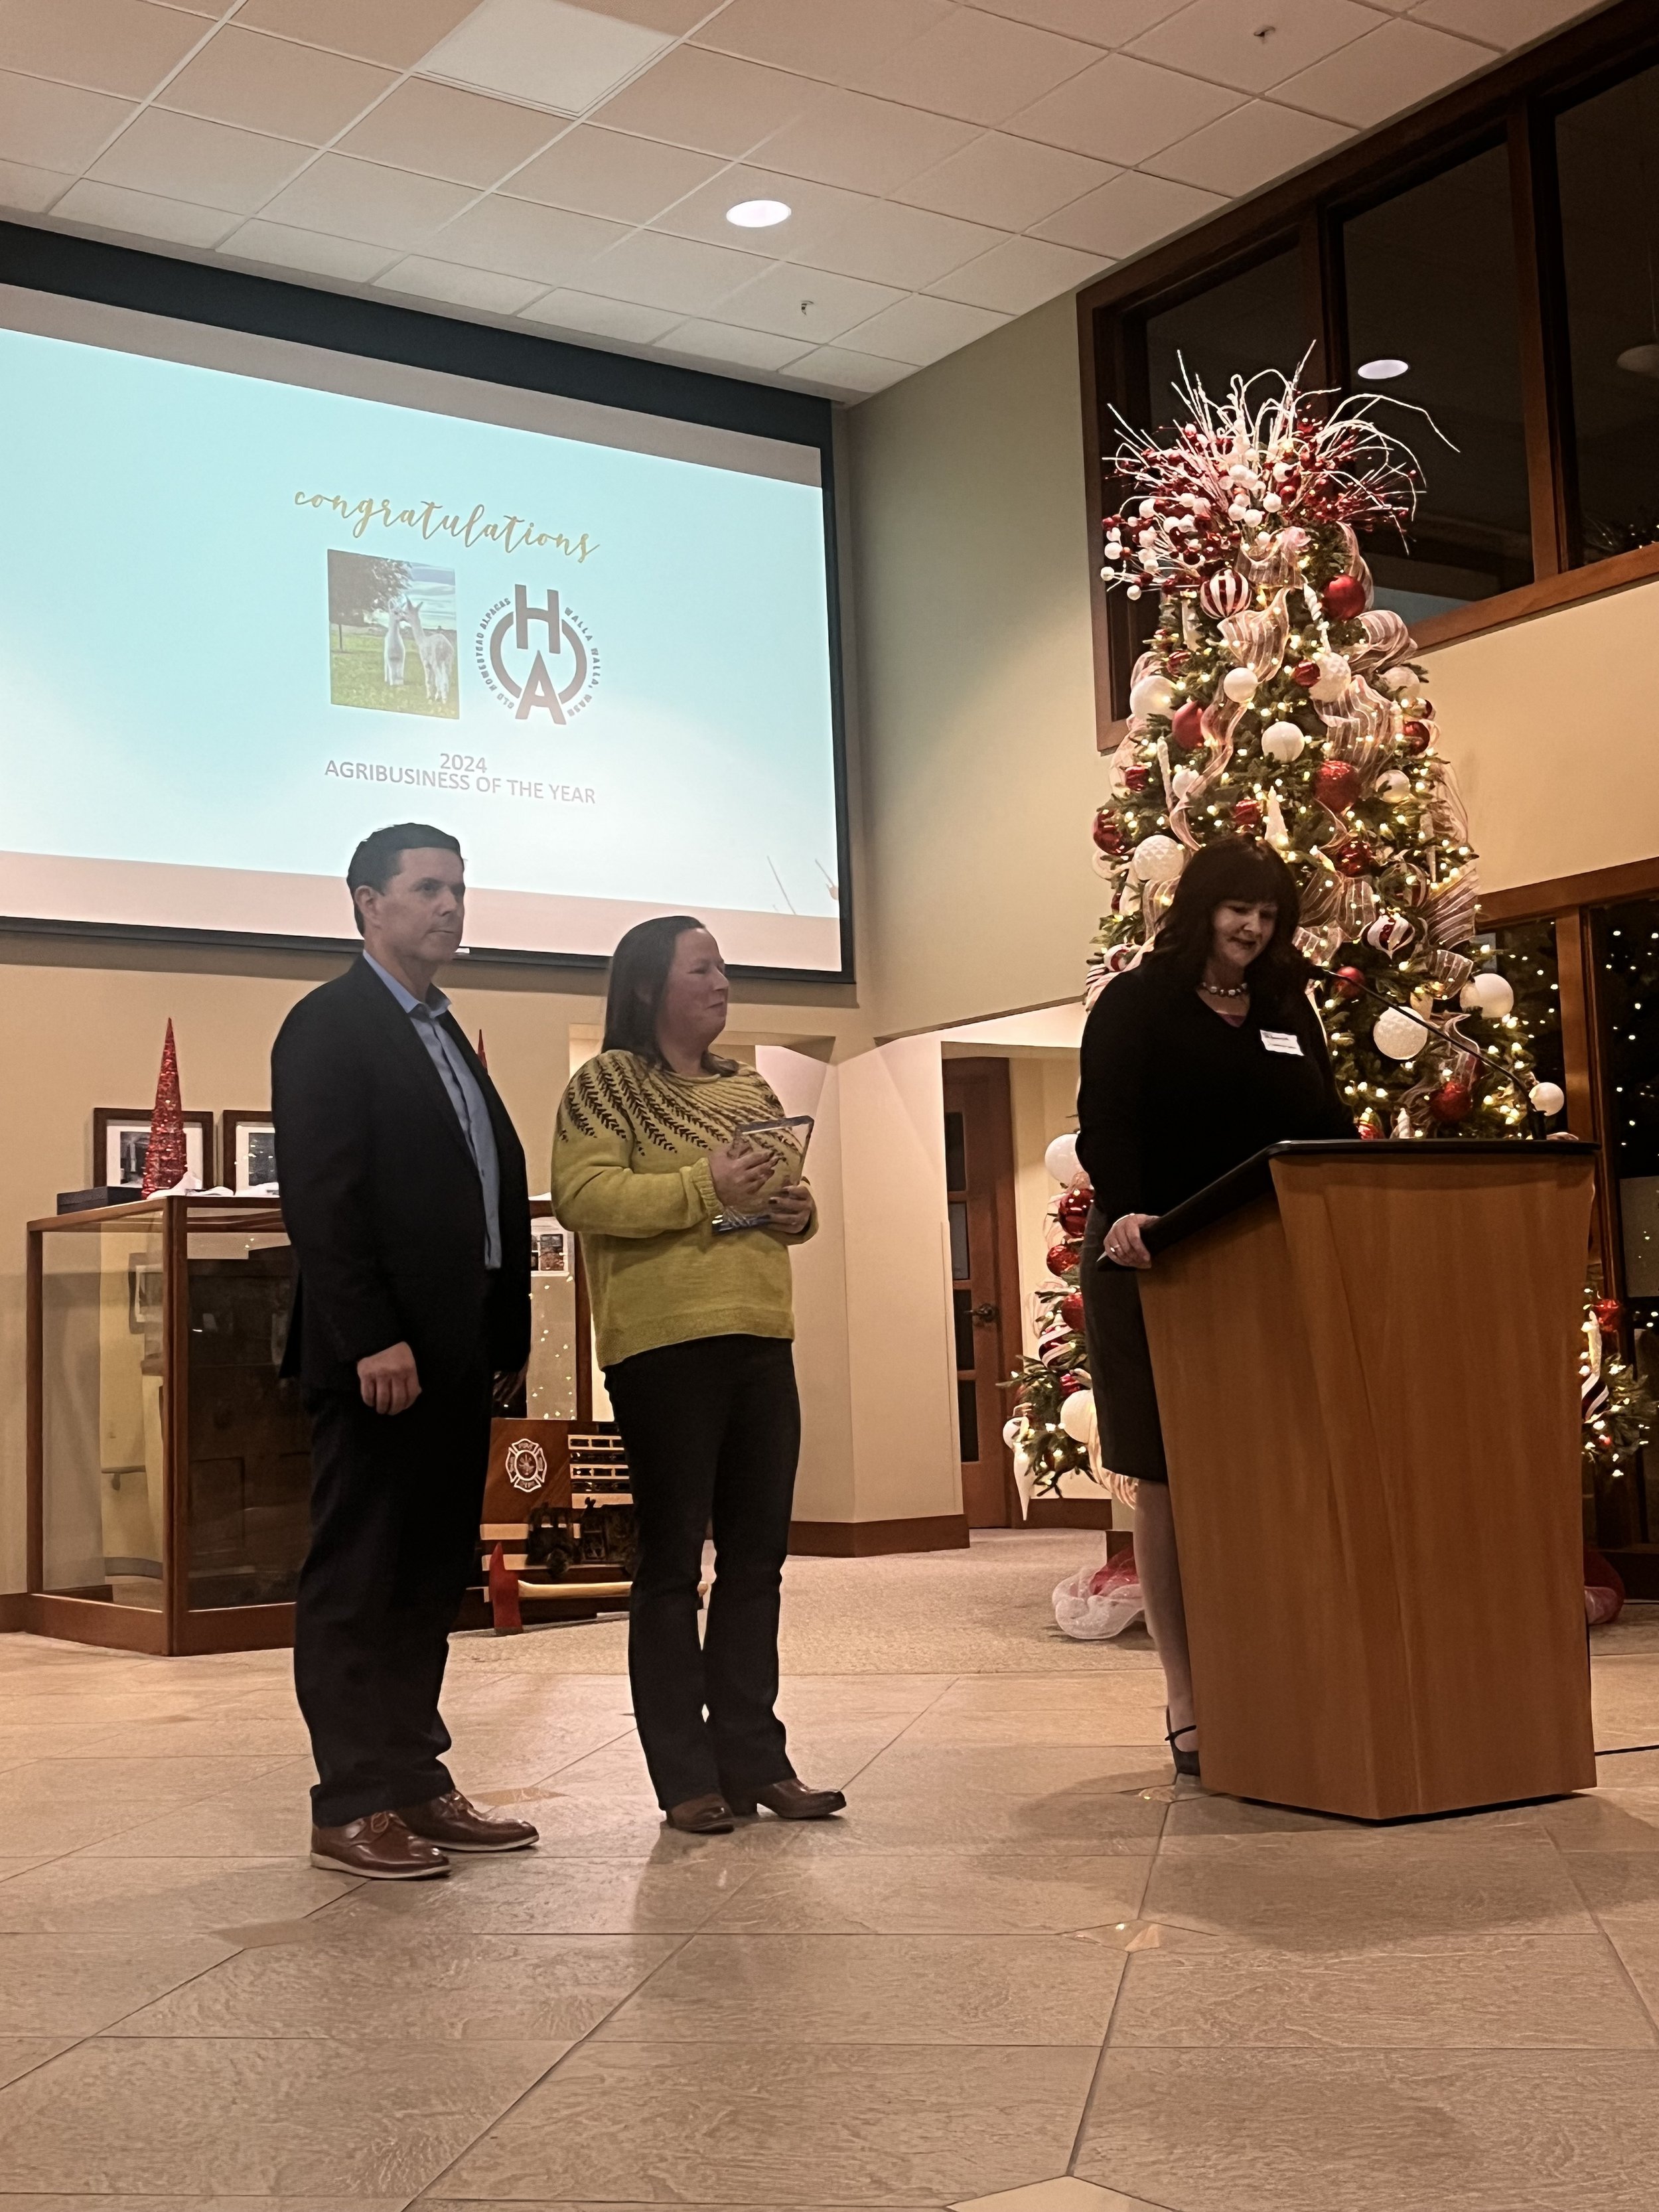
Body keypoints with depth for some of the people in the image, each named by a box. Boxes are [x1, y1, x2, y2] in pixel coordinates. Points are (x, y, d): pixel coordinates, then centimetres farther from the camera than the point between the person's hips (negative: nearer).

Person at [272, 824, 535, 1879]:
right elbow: (321, 1196, -15)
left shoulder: (449, 1038, 20)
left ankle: (417, 1783, 21)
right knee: (358, 1581, -1)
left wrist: (508, 1336, 10)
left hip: (457, 1353, 9)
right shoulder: (329, 1025, -6)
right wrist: (372, 1339, -21)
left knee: (433, 1579, 13)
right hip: (381, 1355, -9)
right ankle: (354, 1806, 6)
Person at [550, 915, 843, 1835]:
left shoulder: (748, 1088, 18)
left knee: (757, 1556, 9)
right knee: (672, 1560, 0)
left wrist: (797, 1210, 6)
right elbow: (581, 1196, -15)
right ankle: (686, 1776, 7)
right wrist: (702, 1188, -19)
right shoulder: (607, 1083, -2)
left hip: (761, 1339, 7)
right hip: (664, 1345, -7)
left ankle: (752, 1758, 18)